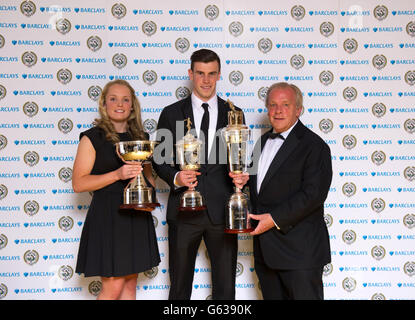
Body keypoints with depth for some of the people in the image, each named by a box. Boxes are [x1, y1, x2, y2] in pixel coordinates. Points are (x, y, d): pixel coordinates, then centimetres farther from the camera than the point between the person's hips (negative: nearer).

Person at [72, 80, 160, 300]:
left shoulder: (141, 137, 12)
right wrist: (117, 175, -19)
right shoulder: (92, 138, -4)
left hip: (137, 217, 5)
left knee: (130, 284, 10)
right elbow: (78, 183, -10)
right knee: (113, 287, -6)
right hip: (107, 216, -5)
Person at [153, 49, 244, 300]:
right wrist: (175, 177, -14)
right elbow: (160, 160, 5)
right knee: (179, 288, 12)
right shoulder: (172, 114, 3)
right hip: (184, 212, 0)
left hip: (221, 211, 1)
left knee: (225, 288, 10)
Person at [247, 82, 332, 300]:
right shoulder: (263, 141, 16)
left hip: (299, 249, -7)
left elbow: (314, 193, -19)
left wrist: (275, 219, -22)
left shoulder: (313, 145, -10)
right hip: (265, 249, 7)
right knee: (272, 296, 15)